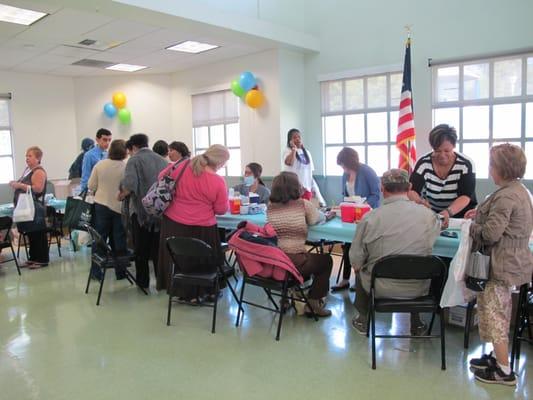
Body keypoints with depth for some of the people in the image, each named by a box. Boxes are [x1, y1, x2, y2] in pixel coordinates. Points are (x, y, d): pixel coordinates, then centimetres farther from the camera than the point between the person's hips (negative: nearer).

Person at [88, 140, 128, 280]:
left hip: (102, 205, 2)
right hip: (120, 207, -2)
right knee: (119, 240, 9)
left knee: (99, 238, 12)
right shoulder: (127, 167, -14)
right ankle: (120, 271, 16)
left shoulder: (100, 165, -6)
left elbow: (91, 186, -1)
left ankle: (96, 271, 16)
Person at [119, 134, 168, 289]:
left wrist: (121, 195, -2)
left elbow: (129, 185, -20)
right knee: (159, 248, 12)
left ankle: (143, 282, 17)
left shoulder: (134, 160, -6)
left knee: (141, 249, 9)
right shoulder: (162, 160, 9)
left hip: (141, 211, -4)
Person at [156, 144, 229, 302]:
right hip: (201, 229, -4)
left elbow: (161, 177, 7)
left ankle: (182, 292, 33)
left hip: (173, 222, 4)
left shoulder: (182, 165, -8)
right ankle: (197, 294, 29)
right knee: (201, 261, 16)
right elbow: (221, 210, -8)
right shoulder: (218, 182, -17)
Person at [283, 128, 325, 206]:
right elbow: (289, 163, -28)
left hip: (306, 188, 6)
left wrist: (313, 188, 15)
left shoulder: (306, 152, 16)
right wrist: (294, 149, -17)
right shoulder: (288, 151, -4)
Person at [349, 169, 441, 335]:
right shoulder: (428, 215, -11)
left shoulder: (369, 218, -17)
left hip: (381, 288, -2)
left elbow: (356, 262, -12)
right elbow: (437, 230, 14)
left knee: (361, 269, 30)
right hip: (418, 290, 2)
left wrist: (358, 265, 11)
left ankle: (363, 320, 42)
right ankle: (416, 323, 41)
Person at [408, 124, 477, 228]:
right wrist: (420, 202, -38)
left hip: (461, 214, -1)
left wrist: (449, 211, -38)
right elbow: (411, 191, -15)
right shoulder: (423, 163, -8)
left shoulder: (465, 164, -10)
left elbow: (465, 196, -18)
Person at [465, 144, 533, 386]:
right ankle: (498, 357, 34)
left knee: (494, 314, 1)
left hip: (503, 264, -10)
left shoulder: (505, 196, -23)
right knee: (499, 312, 20)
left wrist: (472, 227, -7)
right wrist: (482, 214, 9)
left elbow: (490, 233, -25)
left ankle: (504, 371, 11)